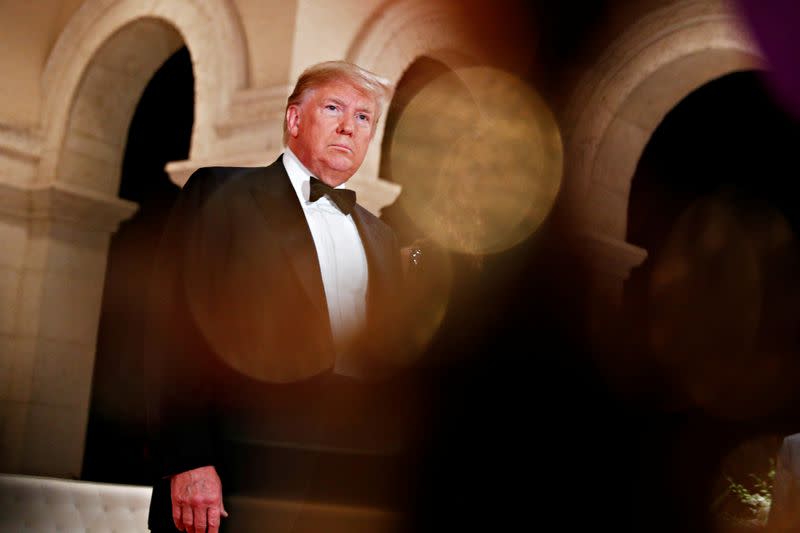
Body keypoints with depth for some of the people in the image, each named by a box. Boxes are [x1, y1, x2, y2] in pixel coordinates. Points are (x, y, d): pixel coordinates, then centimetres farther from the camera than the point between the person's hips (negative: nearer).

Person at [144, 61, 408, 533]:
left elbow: (388, 362, 18)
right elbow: (176, 327, -6)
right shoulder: (221, 193, 2)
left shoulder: (381, 238, 19)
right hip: (239, 478, -4)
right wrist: (187, 460, -14)